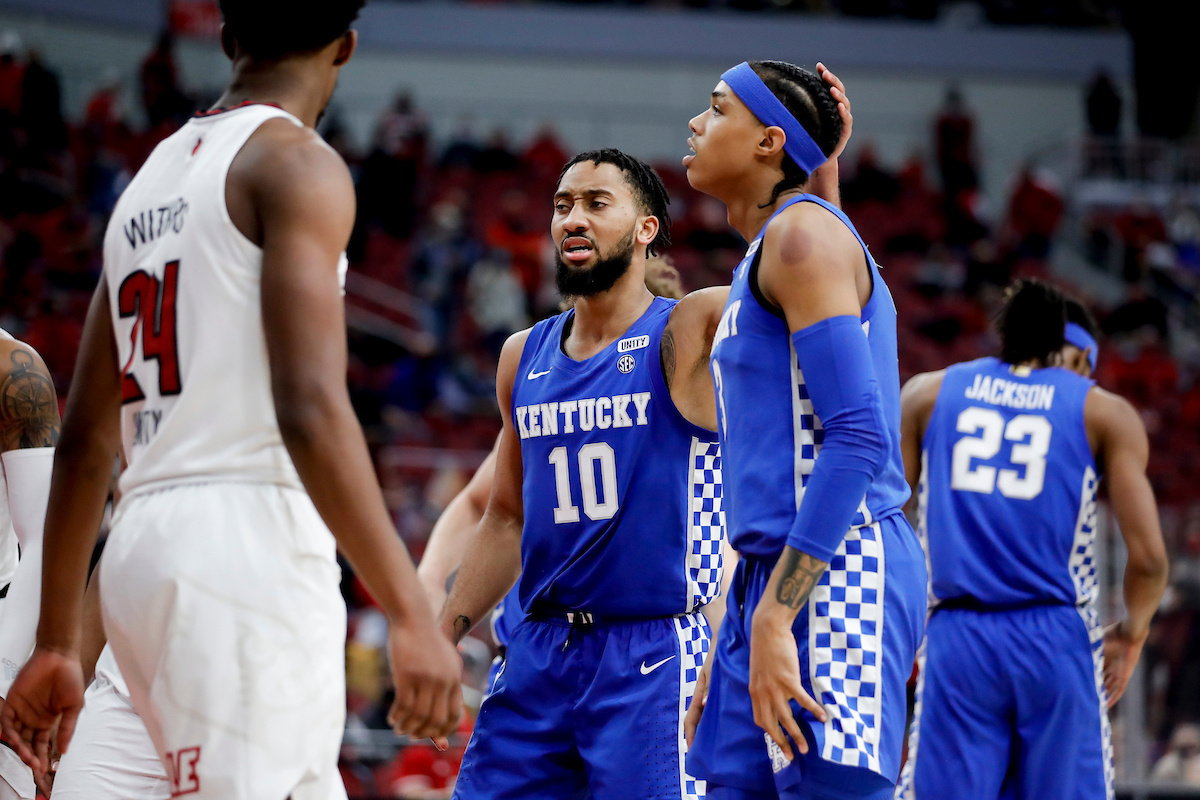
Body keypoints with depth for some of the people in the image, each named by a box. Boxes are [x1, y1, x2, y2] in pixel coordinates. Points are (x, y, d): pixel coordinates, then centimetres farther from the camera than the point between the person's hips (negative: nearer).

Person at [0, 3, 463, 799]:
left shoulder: (154, 176, 20)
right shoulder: (297, 165, -4)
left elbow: (85, 441, 21)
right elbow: (311, 411, -17)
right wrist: (411, 614, -19)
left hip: (145, 548, 9)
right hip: (248, 545, -8)